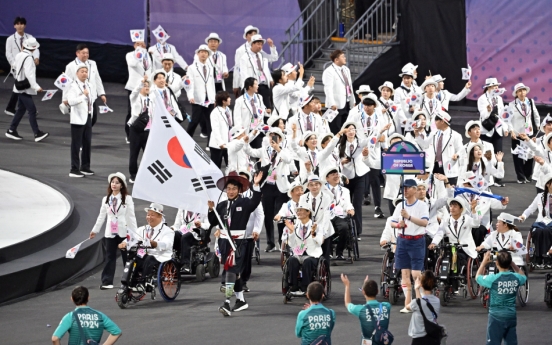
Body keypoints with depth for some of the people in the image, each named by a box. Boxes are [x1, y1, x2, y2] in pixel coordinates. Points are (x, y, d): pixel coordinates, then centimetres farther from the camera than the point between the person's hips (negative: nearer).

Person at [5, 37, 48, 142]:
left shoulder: (19, 55, 5)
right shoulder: (28, 58, -20)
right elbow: (29, 74, -26)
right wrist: (36, 87, -27)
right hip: (25, 89, -9)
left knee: (21, 109, 16)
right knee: (32, 110, -6)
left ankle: (11, 130, 18)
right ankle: (37, 134, -6)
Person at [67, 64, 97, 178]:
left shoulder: (90, 85, 9)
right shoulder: (73, 86, -12)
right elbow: (71, 101, -24)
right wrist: (83, 96, -25)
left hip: (88, 117, 7)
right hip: (78, 118, -7)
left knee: (87, 143, 11)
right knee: (76, 144, -3)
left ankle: (85, 167, 23)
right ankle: (74, 169, 1)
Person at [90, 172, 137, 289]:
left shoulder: (127, 199, -1)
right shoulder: (106, 199, 10)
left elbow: (131, 216, -3)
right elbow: (101, 216, 14)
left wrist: (135, 232, -7)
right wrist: (95, 230, 12)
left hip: (124, 232, -3)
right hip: (110, 233, 3)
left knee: (127, 257, 4)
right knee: (110, 257, 2)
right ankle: (107, 281, 1)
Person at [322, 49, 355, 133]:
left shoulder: (346, 70, 17)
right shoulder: (329, 71, -9)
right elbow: (328, 89, -16)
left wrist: (353, 102, 17)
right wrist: (332, 104, -24)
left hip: (347, 104, 8)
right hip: (336, 105, -8)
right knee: (335, 129, -5)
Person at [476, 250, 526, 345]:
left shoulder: (493, 279, -17)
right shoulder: (516, 278, -5)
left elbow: (478, 277, 3)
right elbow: (522, 276, 22)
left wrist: (484, 262, 14)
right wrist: (511, 263, 14)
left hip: (496, 317, -4)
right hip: (511, 316, 4)